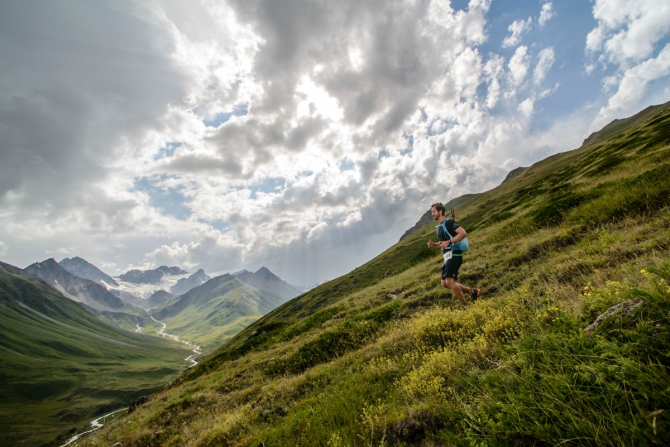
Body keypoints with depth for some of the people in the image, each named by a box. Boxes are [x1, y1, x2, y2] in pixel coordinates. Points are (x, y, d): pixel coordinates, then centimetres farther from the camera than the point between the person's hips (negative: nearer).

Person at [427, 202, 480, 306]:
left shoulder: (448, 222, -10)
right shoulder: (440, 226, 18)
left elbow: (463, 233, -22)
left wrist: (449, 242, -28)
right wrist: (434, 245, 9)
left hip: (453, 255, -10)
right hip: (448, 257, 10)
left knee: (449, 281, -16)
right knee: (445, 284, 9)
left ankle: (465, 306, -3)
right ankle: (472, 291, 20)